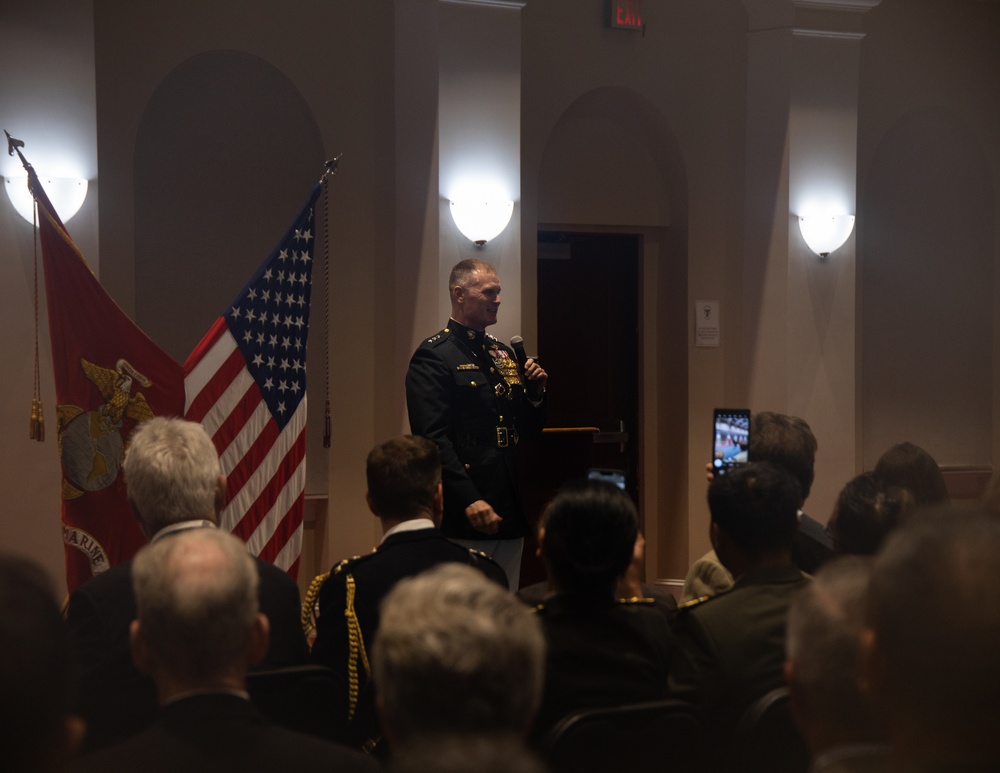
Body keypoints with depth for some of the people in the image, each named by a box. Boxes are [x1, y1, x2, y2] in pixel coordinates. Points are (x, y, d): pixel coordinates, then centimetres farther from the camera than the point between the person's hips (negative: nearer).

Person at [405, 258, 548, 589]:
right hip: (463, 520, -8)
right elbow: (433, 438, -17)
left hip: (510, 511, 8)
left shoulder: (503, 354, 17)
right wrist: (469, 500, -24)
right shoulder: (434, 356, -8)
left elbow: (527, 431, 22)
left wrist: (535, 391, 2)